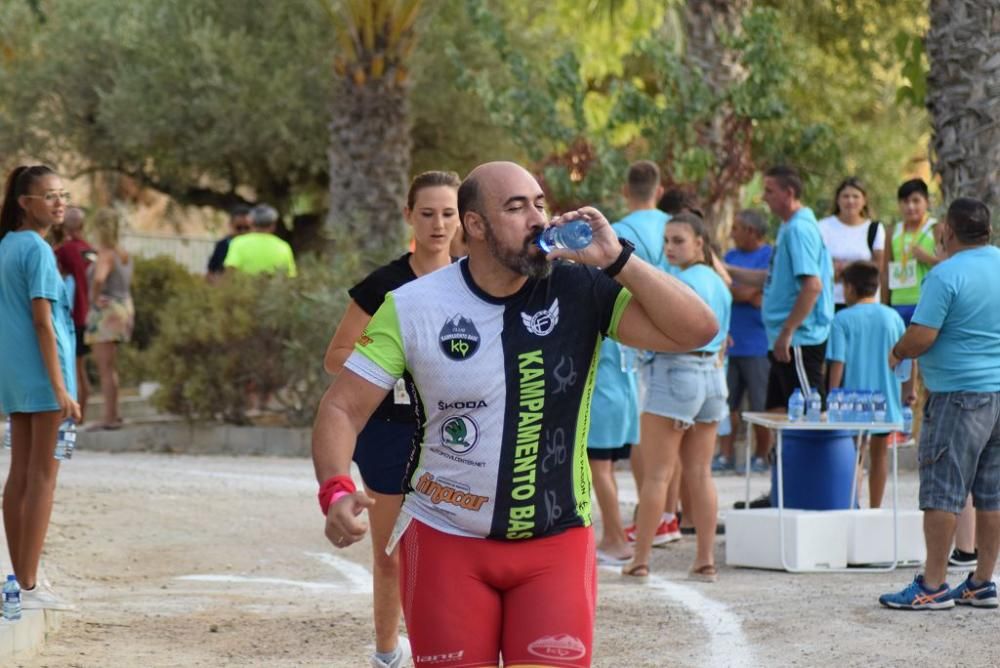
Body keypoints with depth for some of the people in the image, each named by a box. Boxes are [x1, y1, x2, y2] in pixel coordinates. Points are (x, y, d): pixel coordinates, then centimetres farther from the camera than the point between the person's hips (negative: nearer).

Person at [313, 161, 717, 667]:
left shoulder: (581, 291, -6)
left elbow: (697, 330, -13)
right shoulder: (412, 308, -7)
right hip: (446, 541, 0)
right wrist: (336, 492, -23)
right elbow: (342, 407, -6)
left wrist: (616, 259, -20)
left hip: (557, 542, 0)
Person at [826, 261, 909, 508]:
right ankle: (875, 509, 22)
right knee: (879, 452, 17)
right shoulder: (892, 317, 2)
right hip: (886, 402, 3)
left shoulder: (843, 319, -9)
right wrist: (908, 392, 19)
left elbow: (837, 363, -12)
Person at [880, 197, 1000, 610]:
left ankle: (933, 586, -1)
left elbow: (921, 337, -18)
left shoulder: (946, 275, -14)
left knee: (942, 491, -2)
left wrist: (898, 353, 2)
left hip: (959, 394, -7)